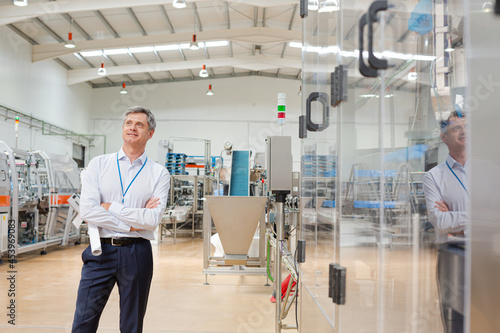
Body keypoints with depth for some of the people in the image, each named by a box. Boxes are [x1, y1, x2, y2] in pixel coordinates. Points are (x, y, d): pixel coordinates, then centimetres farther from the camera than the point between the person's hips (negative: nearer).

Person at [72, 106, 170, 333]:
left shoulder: (159, 174, 2)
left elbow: (153, 219, -10)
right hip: (100, 250, 0)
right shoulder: (98, 165, 4)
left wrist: (111, 207, -9)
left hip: (137, 253, 0)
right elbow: (87, 210, -8)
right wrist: (132, 224, -10)